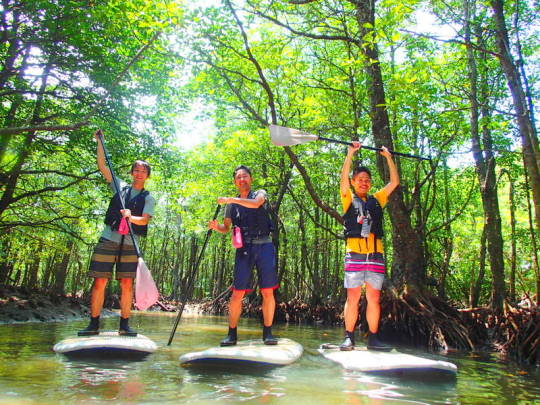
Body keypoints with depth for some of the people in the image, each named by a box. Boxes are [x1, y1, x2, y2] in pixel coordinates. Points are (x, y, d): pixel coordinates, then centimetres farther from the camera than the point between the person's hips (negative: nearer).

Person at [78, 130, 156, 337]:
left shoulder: (148, 198, 8)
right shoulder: (120, 187, 14)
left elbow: (144, 220, -6)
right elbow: (102, 165, 13)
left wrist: (130, 217, -25)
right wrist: (100, 141, 11)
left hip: (129, 244, -1)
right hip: (107, 240, 1)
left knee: (127, 284, -2)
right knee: (99, 282, -1)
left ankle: (124, 324, 6)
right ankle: (94, 324, 7)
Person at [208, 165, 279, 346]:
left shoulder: (260, 194, 9)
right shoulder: (231, 204, 17)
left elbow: (255, 203, -15)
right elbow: (226, 227, 17)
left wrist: (232, 199, -19)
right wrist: (216, 226, -5)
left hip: (264, 245, -1)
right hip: (244, 249, 2)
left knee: (268, 292, -3)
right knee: (237, 293, -3)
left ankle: (267, 332, 8)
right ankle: (232, 334, 6)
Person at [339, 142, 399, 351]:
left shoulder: (377, 200, 19)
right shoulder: (349, 200, 9)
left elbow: (394, 182, 16)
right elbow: (343, 179, -6)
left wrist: (388, 158, 13)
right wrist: (350, 155, -11)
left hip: (376, 255, 3)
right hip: (355, 255, -3)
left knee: (374, 298, 5)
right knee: (353, 297, -2)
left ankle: (373, 338, 13)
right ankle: (349, 337, 4)